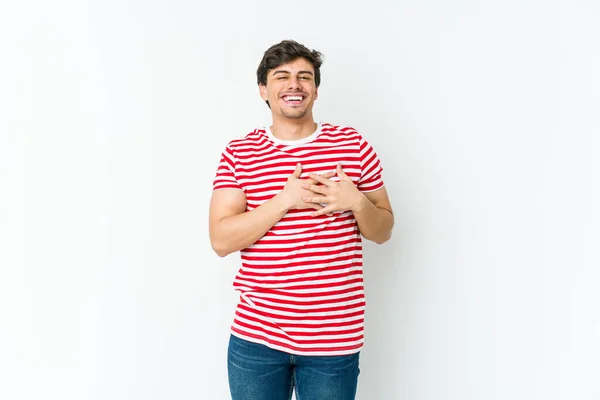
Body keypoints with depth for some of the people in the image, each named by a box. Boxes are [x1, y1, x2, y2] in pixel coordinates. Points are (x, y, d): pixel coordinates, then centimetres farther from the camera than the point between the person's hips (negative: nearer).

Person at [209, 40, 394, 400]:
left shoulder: (353, 145, 1)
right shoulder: (238, 154, 0)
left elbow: (383, 231, 6)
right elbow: (221, 241, -8)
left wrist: (356, 202, -15)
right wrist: (285, 200, -19)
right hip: (256, 335, 0)